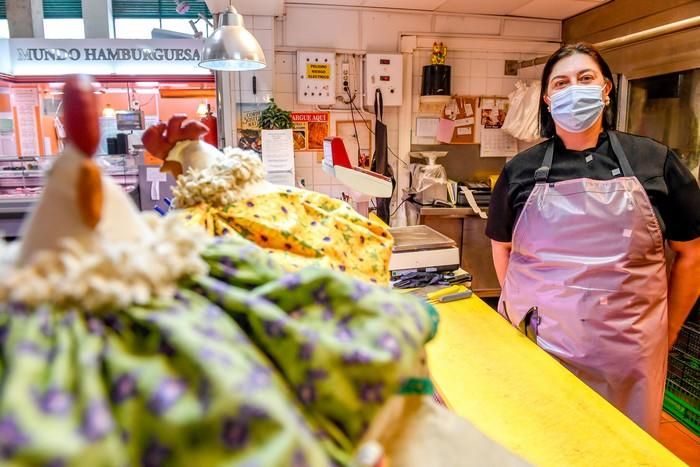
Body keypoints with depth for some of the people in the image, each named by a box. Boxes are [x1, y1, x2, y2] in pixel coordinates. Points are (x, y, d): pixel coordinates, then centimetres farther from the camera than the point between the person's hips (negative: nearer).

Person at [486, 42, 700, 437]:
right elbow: (502, 248, 12)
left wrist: (666, 334, 7)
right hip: (535, 343, 1)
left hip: (626, 356, 0)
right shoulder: (521, 169, 1)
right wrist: (522, 311, 7)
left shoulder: (655, 161, 0)